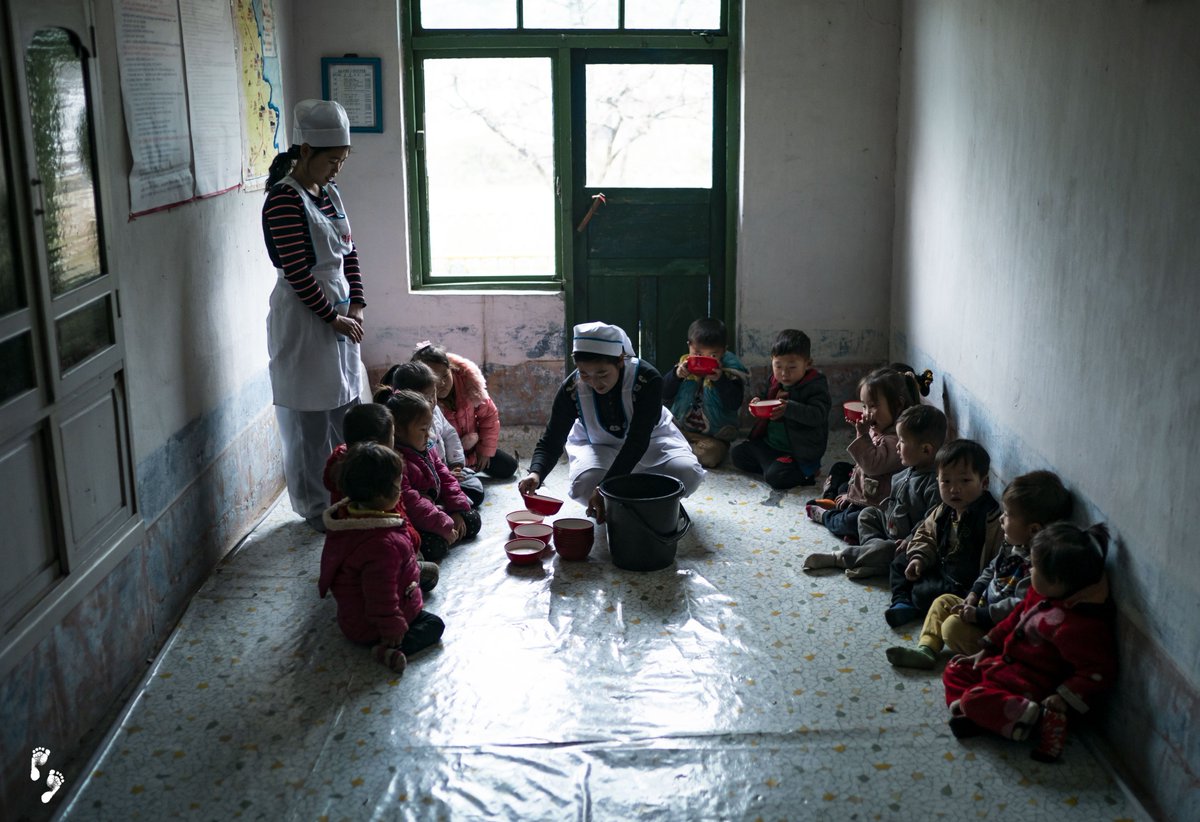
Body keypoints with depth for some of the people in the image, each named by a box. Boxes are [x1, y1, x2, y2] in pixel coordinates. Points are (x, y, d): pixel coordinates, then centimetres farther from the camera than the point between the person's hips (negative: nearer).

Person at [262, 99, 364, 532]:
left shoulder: (328, 193, 10)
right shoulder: (284, 200, -16)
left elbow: (348, 252, 14)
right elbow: (296, 272, -19)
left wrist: (355, 306, 3)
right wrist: (334, 318, -14)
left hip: (339, 316, 9)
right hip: (302, 321, -9)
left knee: (343, 408, 15)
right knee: (310, 419, 1)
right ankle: (316, 509, 13)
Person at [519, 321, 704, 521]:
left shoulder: (648, 379, -32)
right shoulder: (571, 389, -25)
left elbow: (638, 440, -34)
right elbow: (551, 440, -20)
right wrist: (536, 473, -43)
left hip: (649, 440, 0)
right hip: (596, 445, 1)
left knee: (688, 473, -27)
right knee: (584, 485, -32)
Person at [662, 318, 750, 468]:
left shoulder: (728, 373, -7)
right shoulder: (684, 364, 3)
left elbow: (734, 404, -19)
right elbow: (665, 395, -1)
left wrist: (720, 380, -30)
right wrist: (676, 374, -18)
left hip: (713, 436, -2)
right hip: (679, 429, 2)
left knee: (710, 455, -31)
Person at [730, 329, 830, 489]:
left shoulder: (815, 386, -16)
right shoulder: (774, 381, 5)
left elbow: (818, 414, -31)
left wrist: (789, 408, -44)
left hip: (799, 452, -8)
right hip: (769, 443, 8)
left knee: (775, 477, -25)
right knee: (737, 454, 5)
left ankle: (806, 472, 1)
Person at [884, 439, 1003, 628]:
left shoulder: (990, 518, -26)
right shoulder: (943, 511, -1)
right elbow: (926, 534, 15)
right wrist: (919, 558, -2)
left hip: (962, 582, -9)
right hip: (940, 566, 9)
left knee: (924, 593, -24)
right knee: (900, 563, 14)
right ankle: (903, 603, 2)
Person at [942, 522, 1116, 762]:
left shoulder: (1078, 625, -32)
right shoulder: (1041, 593, -3)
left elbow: (1098, 673, -27)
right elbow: (1015, 620, 13)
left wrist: (1063, 700, -28)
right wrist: (987, 650, 15)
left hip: (1031, 685, -10)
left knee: (975, 699, -28)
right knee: (956, 669, 12)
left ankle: (1043, 721, -27)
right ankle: (973, 715, -13)